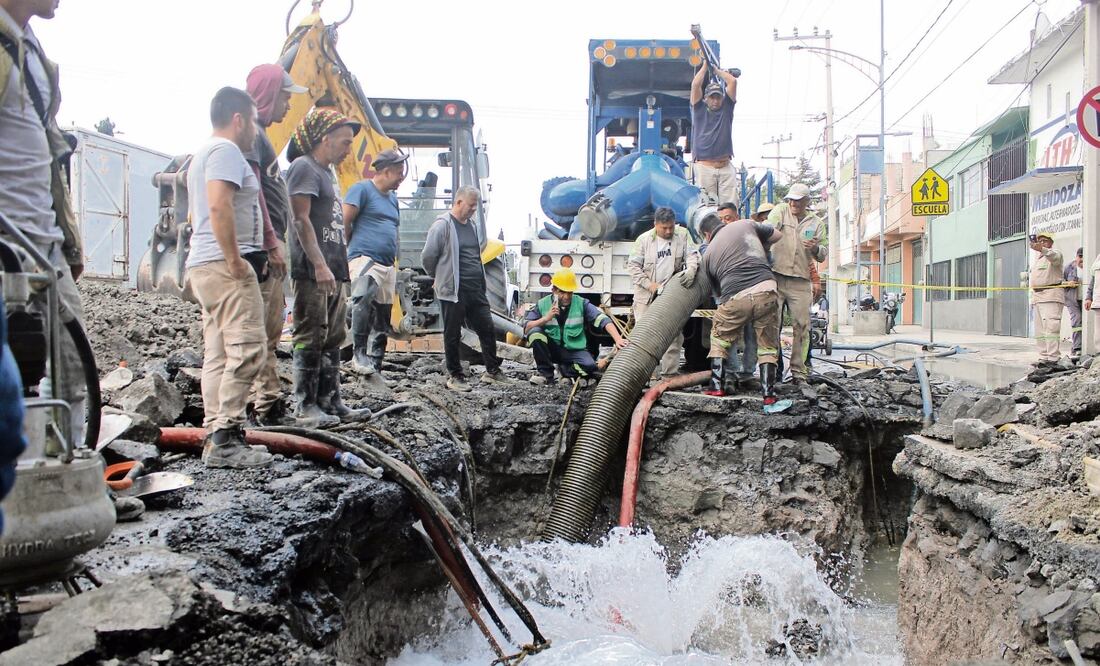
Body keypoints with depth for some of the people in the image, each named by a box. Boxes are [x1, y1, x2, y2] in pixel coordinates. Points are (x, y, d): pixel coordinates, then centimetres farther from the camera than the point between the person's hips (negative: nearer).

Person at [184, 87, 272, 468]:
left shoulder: (203, 155, 28)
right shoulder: (226, 151, -6)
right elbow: (219, 205, -21)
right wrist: (234, 258, -21)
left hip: (204, 266, 11)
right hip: (225, 265, -11)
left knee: (217, 355, 7)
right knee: (246, 348, -15)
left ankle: (215, 439, 8)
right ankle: (225, 439, -18)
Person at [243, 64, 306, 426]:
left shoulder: (260, 135, 23)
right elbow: (252, 189, -17)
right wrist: (272, 243, -20)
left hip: (269, 248, 10)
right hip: (262, 247, -10)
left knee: (271, 331, 12)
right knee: (257, 331, -9)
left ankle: (270, 401, 18)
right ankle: (264, 406, -8)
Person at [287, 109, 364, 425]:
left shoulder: (326, 172, 22)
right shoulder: (304, 167, -6)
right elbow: (301, 219, -16)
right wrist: (320, 265, -22)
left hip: (331, 271, 10)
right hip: (312, 271, -10)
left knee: (332, 340, 11)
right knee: (310, 340, -7)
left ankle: (330, 401, 17)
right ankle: (306, 406, -2)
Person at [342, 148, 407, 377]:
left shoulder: (392, 197, 23)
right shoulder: (362, 189, -2)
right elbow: (344, 222, -8)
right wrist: (353, 247, -2)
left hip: (388, 265, 9)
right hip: (365, 258, -8)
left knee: (382, 318, 8)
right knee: (364, 299, -34)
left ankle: (374, 366, 16)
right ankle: (359, 353, -30)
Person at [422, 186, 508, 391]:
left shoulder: (472, 225, 14)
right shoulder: (443, 225, -10)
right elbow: (428, 256, -10)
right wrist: (439, 276, 4)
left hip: (476, 290, 7)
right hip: (453, 291, -7)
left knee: (487, 329, 8)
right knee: (453, 335, 4)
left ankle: (492, 371, 19)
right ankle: (454, 376, 15)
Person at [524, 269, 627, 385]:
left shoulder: (582, 304, -5)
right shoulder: (542, 305, -3)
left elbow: (603, 320, -17)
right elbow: (526, 329, -10)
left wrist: (618, 340, -33)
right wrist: (546, 318, -24)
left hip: (574, 350, 0)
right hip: (552, 349, 0)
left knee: (590, 366, -30)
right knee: (535, 331, -26)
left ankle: (563, 369, 4)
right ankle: (546, 373, -11)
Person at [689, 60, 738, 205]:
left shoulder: (726, 107, 15)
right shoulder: (699, 109, 11)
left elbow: (733, 81, 9)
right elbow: (695, 84, 1)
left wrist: (716, 70, 20)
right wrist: (705, 66, 13)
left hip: (725, 165, 2)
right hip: (704, 166, -2)